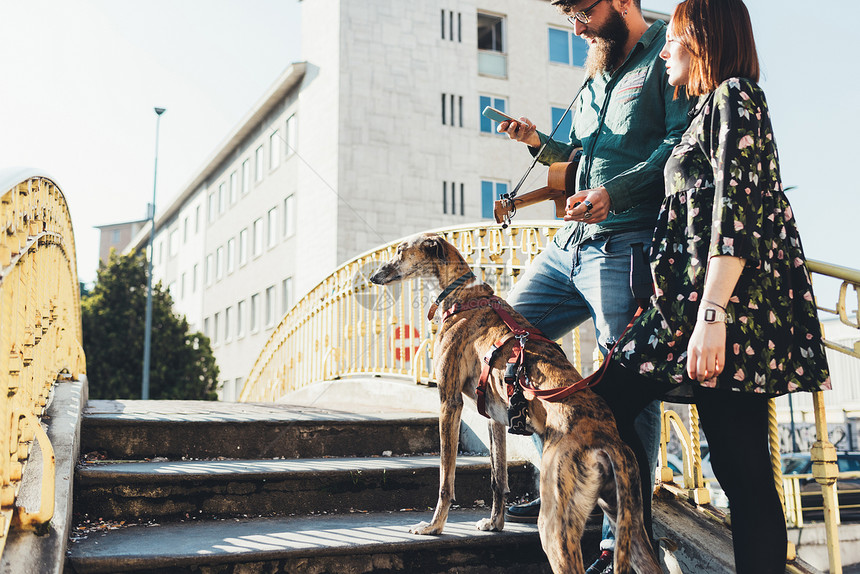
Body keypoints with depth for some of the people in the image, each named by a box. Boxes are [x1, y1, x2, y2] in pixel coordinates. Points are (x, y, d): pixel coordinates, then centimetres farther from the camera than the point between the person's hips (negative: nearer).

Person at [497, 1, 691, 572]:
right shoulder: (598, 72, 24)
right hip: (570, 245, 10)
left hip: (625, 247, -9)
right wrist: (540, 142, 13)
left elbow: (682, 144, -15)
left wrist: (615, 192, -26)